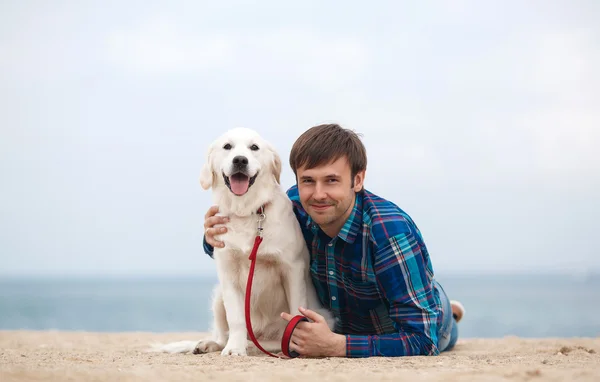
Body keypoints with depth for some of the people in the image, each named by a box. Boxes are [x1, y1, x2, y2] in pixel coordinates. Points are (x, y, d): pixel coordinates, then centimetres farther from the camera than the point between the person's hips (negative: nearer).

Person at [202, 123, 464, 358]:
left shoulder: (390, 232, -44)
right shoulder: (297, 206, -29)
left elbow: (421, 340, -44)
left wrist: (334, 346, -54)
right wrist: (215, 238, -34)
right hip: (346, 324, 4)